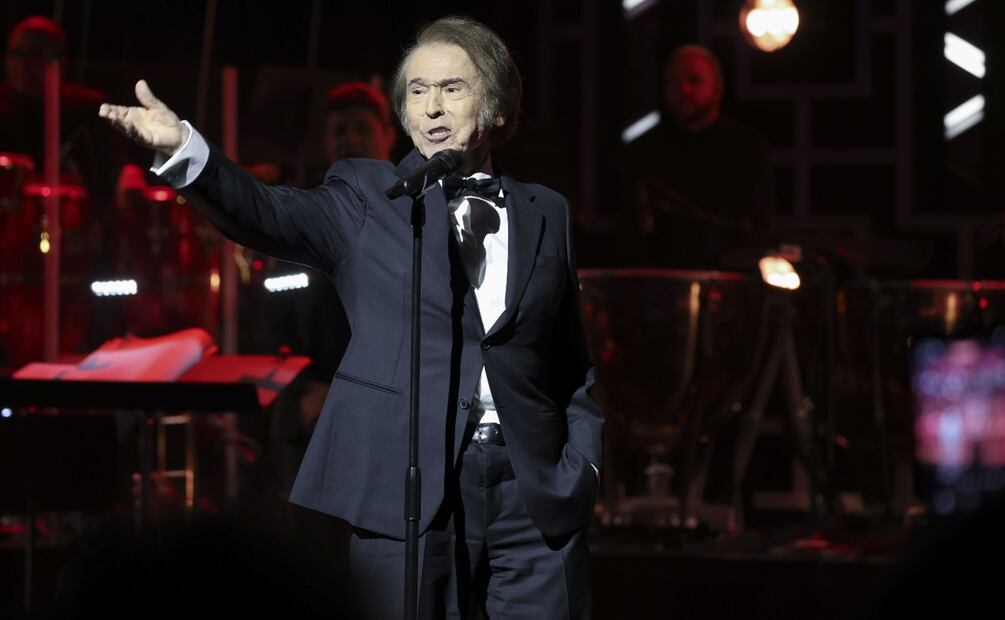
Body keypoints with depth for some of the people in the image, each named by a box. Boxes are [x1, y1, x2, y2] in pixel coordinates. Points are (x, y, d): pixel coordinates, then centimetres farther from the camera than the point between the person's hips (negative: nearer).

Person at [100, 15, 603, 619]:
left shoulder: (545, 213, 14)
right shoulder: (367, 197, 6)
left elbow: (572, 361, 16)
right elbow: (273, 216, -12)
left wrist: (583, 458, 4)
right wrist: (185, 150, -29)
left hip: (537, 495, 2)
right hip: (409, 491, -2)